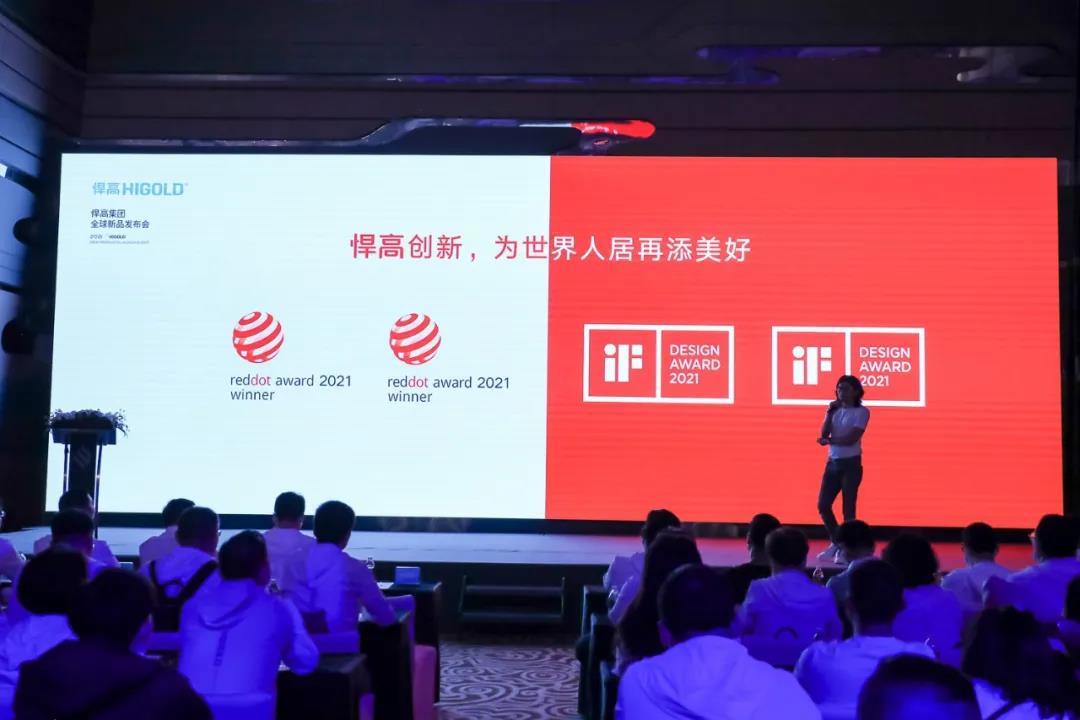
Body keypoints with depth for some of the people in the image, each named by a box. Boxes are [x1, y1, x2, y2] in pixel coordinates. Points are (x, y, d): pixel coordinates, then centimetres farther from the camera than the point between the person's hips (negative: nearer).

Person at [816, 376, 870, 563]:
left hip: (851, 464, -6)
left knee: (848, 508, -4)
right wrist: (829, 413, -6)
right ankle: (836, 543, 21)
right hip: (832, 463, 6)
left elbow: (851, 439, -17)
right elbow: (823, 434, -1)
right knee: (823, 505, 4)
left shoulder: (861, 412, -6)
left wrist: (829, 441, -9)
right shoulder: (834, 410, 11)